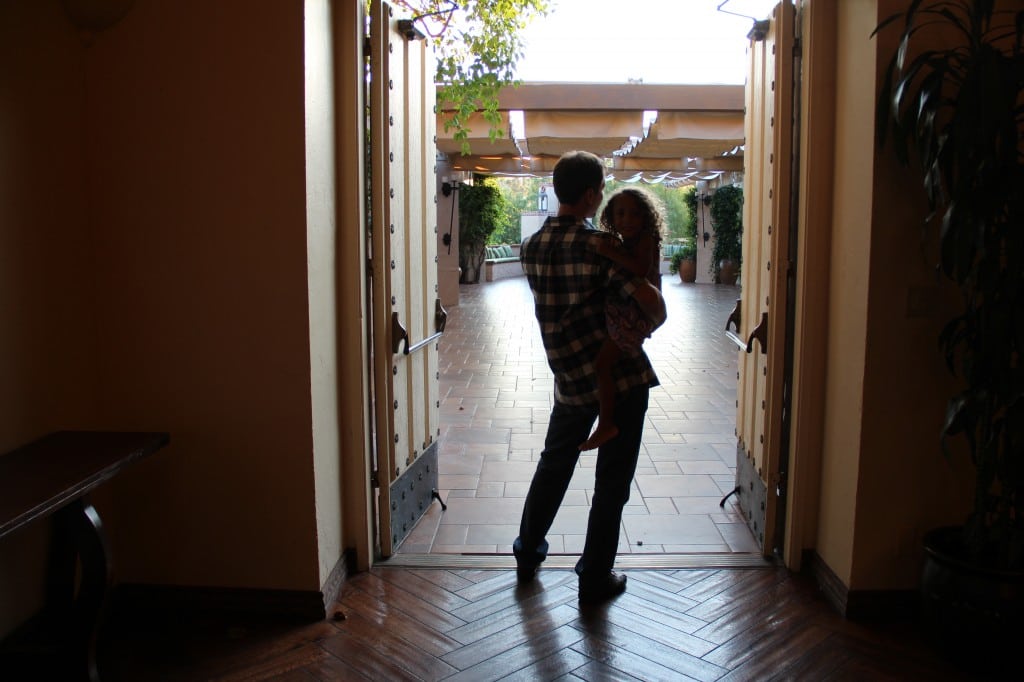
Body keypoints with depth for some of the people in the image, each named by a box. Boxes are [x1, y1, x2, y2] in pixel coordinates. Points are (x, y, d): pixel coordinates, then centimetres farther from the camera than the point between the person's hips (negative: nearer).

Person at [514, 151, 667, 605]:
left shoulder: (531, 248, 2)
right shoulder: (597, 245, -17)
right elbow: (650, 301, -23)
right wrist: (655, 319, -1)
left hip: (571, 380, 6)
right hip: (622, 377, -5)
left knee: (554, 465, 24)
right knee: (611, 482, 8)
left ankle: (528, 554, 37)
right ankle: (596, 579, 19)